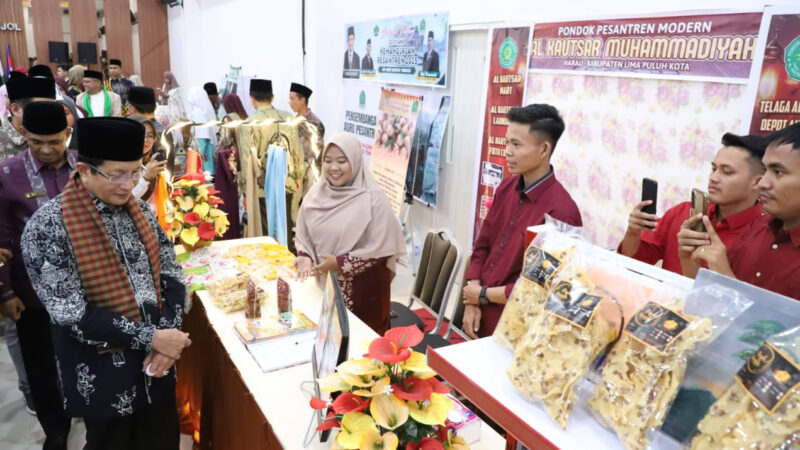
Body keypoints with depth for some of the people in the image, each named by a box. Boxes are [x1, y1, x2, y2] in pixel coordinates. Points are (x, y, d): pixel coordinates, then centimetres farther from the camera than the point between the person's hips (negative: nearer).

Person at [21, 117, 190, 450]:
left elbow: (171, 275, 3)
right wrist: (151, 337, -20)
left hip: (157, 360, 5)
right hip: (104, 374, -5)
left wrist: (166, 334, -12)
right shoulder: (48, 226, -17)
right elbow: (70, 313, -20)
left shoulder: (140, 211, 0)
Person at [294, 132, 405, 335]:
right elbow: (303, 233, 11)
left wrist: (340, 263, -17)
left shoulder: (372, 199, -14)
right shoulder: (317, 193, 1)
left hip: (363, 289, -4)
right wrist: (305, 257, -8)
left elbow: (381, 249, -14)